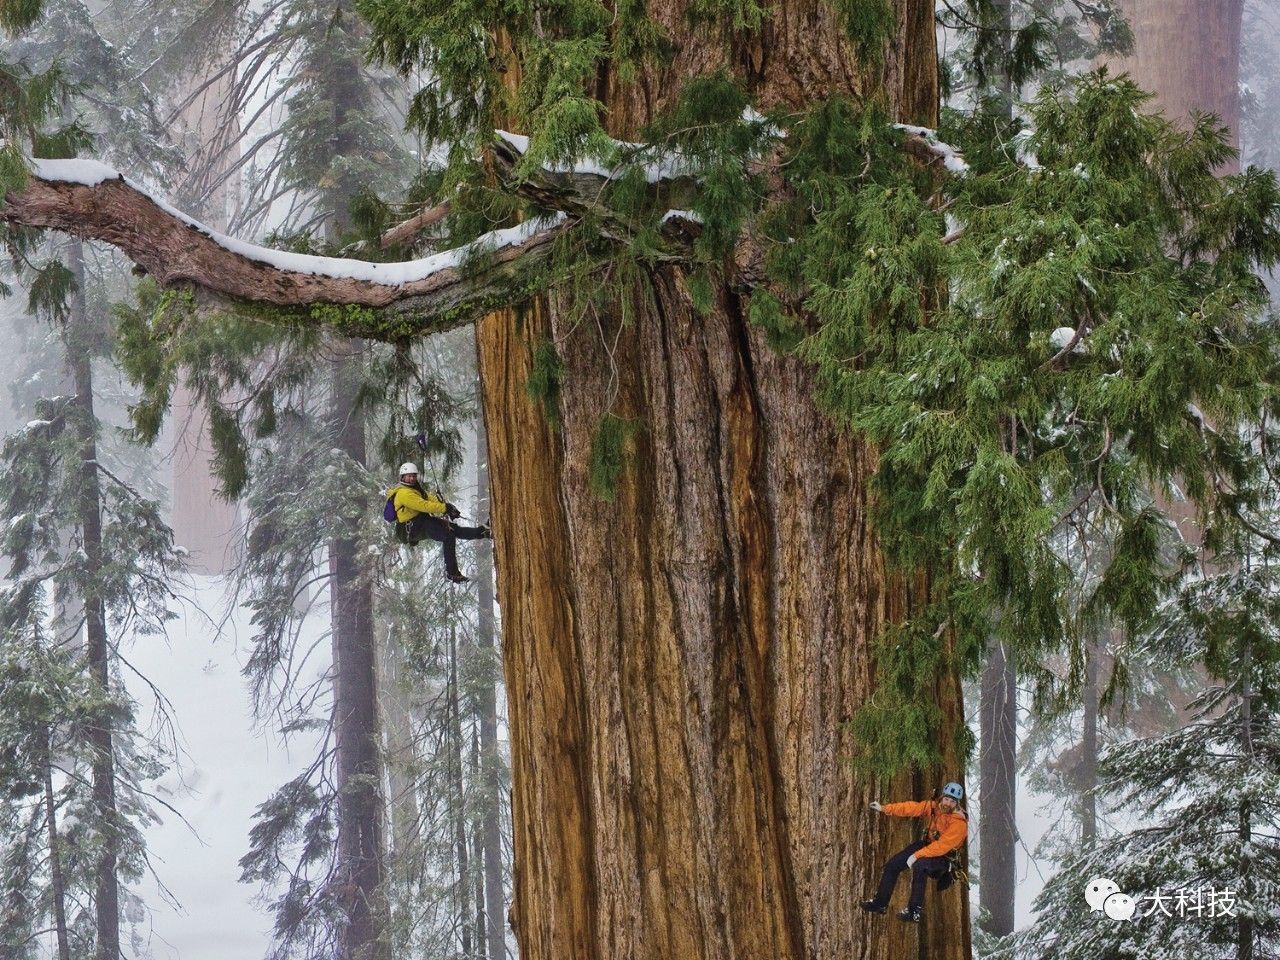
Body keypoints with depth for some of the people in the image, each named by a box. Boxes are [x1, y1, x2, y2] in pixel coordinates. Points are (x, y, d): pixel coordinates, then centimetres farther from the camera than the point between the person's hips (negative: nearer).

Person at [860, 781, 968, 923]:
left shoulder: (959, 822, -26)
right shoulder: (935, 807, -6)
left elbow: (942, 846, -31)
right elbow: (913, 808, -4)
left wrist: (916, 855, -32)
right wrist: (884, 808, -6)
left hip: (945, 856, -8)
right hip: (928, 845, 8)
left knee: (919, 866, -36)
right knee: (893, 864, 5)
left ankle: (914, 912, -31)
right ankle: (880, 903, 21)